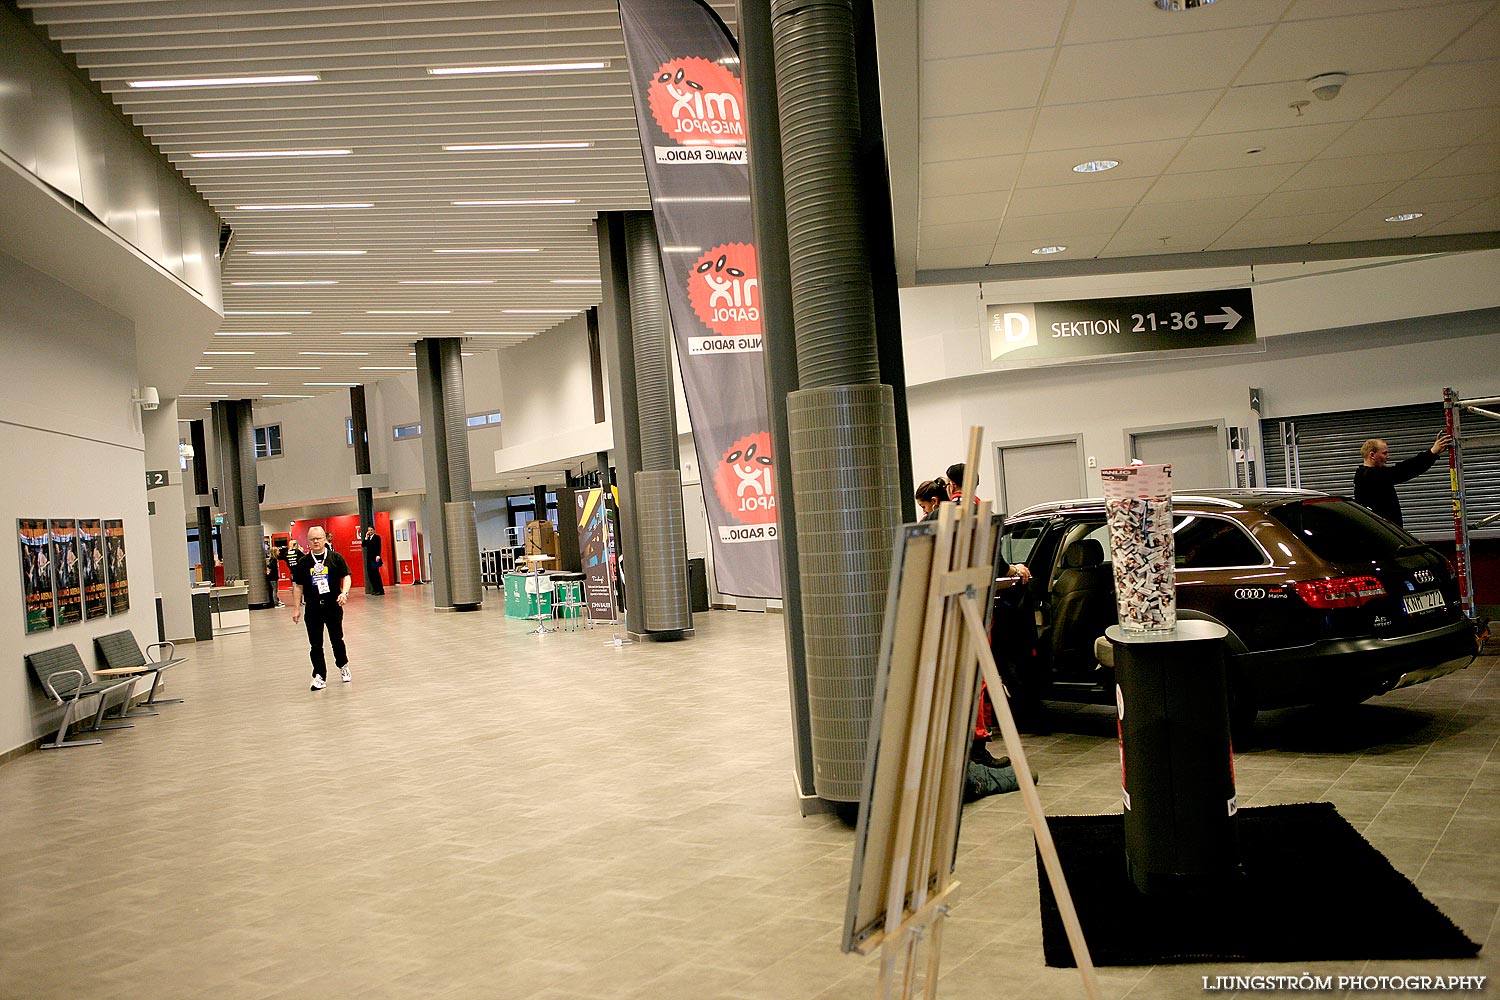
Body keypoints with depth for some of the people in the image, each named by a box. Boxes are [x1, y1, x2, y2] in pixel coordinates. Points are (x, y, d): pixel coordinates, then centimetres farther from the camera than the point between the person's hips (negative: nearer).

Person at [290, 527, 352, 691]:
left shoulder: (336, 558, 0)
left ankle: (343, 666, 34)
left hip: (333, 605, -1)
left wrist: (344, 592, -19)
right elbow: (298, 586, 9)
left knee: (337, 639, 10)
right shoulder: (303, 562, 4)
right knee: (315, 644, 1)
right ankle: (319, 676, 7)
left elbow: (346, 577, 0)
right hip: (313, 608, 1)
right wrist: (296, 608, 5)